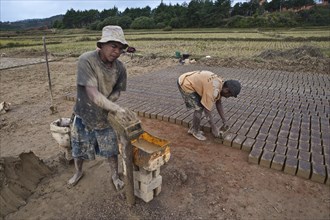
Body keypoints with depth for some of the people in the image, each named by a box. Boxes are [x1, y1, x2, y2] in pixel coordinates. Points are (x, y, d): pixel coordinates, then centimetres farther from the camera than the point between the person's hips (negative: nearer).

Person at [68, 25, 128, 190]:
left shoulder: (120, 68, -14)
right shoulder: (86, 60, -27)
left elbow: (117, 90, -1)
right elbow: (93, 94, -35)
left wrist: (106, 105, -21)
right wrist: (116, 108, -44)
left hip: (104, 116, 2)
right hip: (83, 115, -1)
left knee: (111, 149, 10)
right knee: (79, 148, 19)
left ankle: (115, 176, 36)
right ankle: (78, 172, 49)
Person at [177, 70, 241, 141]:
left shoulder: (221, 83, 1)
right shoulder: (213, 90, -28)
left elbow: (218, 103, 11)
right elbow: (207, 110, -22)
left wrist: (224, 121, 14)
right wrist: (214, 128, -11)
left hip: (189, 80, 9)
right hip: (185, 84, -9)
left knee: (201, 106, 12)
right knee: (199, 108, -8)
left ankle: (192, 129, 24)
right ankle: (195, 131, 12)